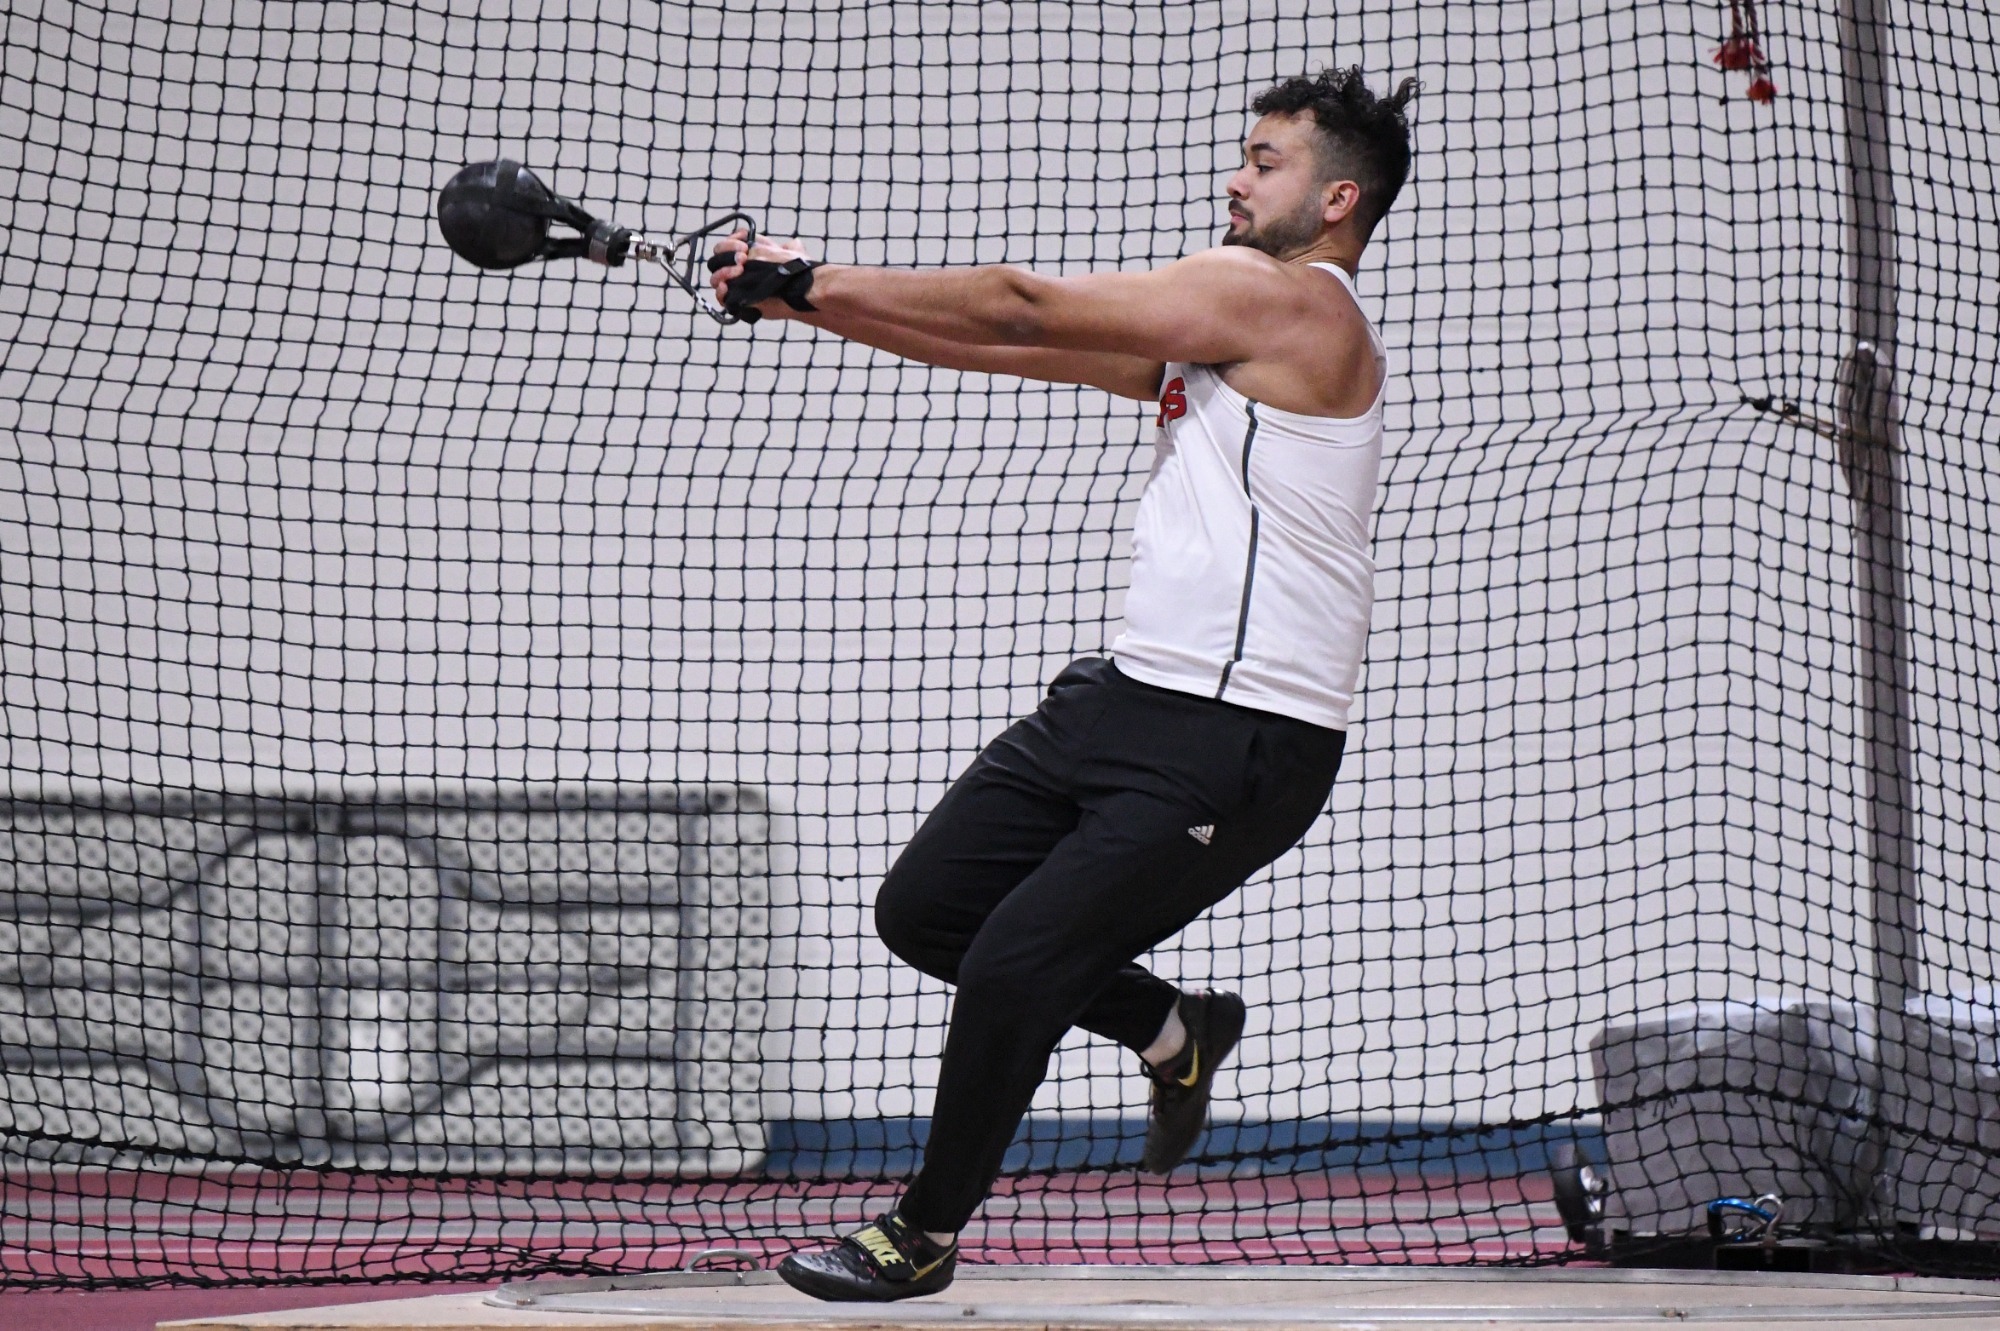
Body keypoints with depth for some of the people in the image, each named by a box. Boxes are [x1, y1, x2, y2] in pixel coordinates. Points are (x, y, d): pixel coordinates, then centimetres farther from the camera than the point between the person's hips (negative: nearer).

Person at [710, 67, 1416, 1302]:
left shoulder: (1292, 298, -11)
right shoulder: (1219, 319, 18)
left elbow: (1025, 306, -11)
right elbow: (1010, 347, 13)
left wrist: (820, 279, -5)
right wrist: (803, 298, 4)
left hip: (1240, 742, -10)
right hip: (1131, 692, 10)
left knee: (1011, 967, -10)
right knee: (925, 910, 9)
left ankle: (927, 1236, 10)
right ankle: (1174, 1030, 27)